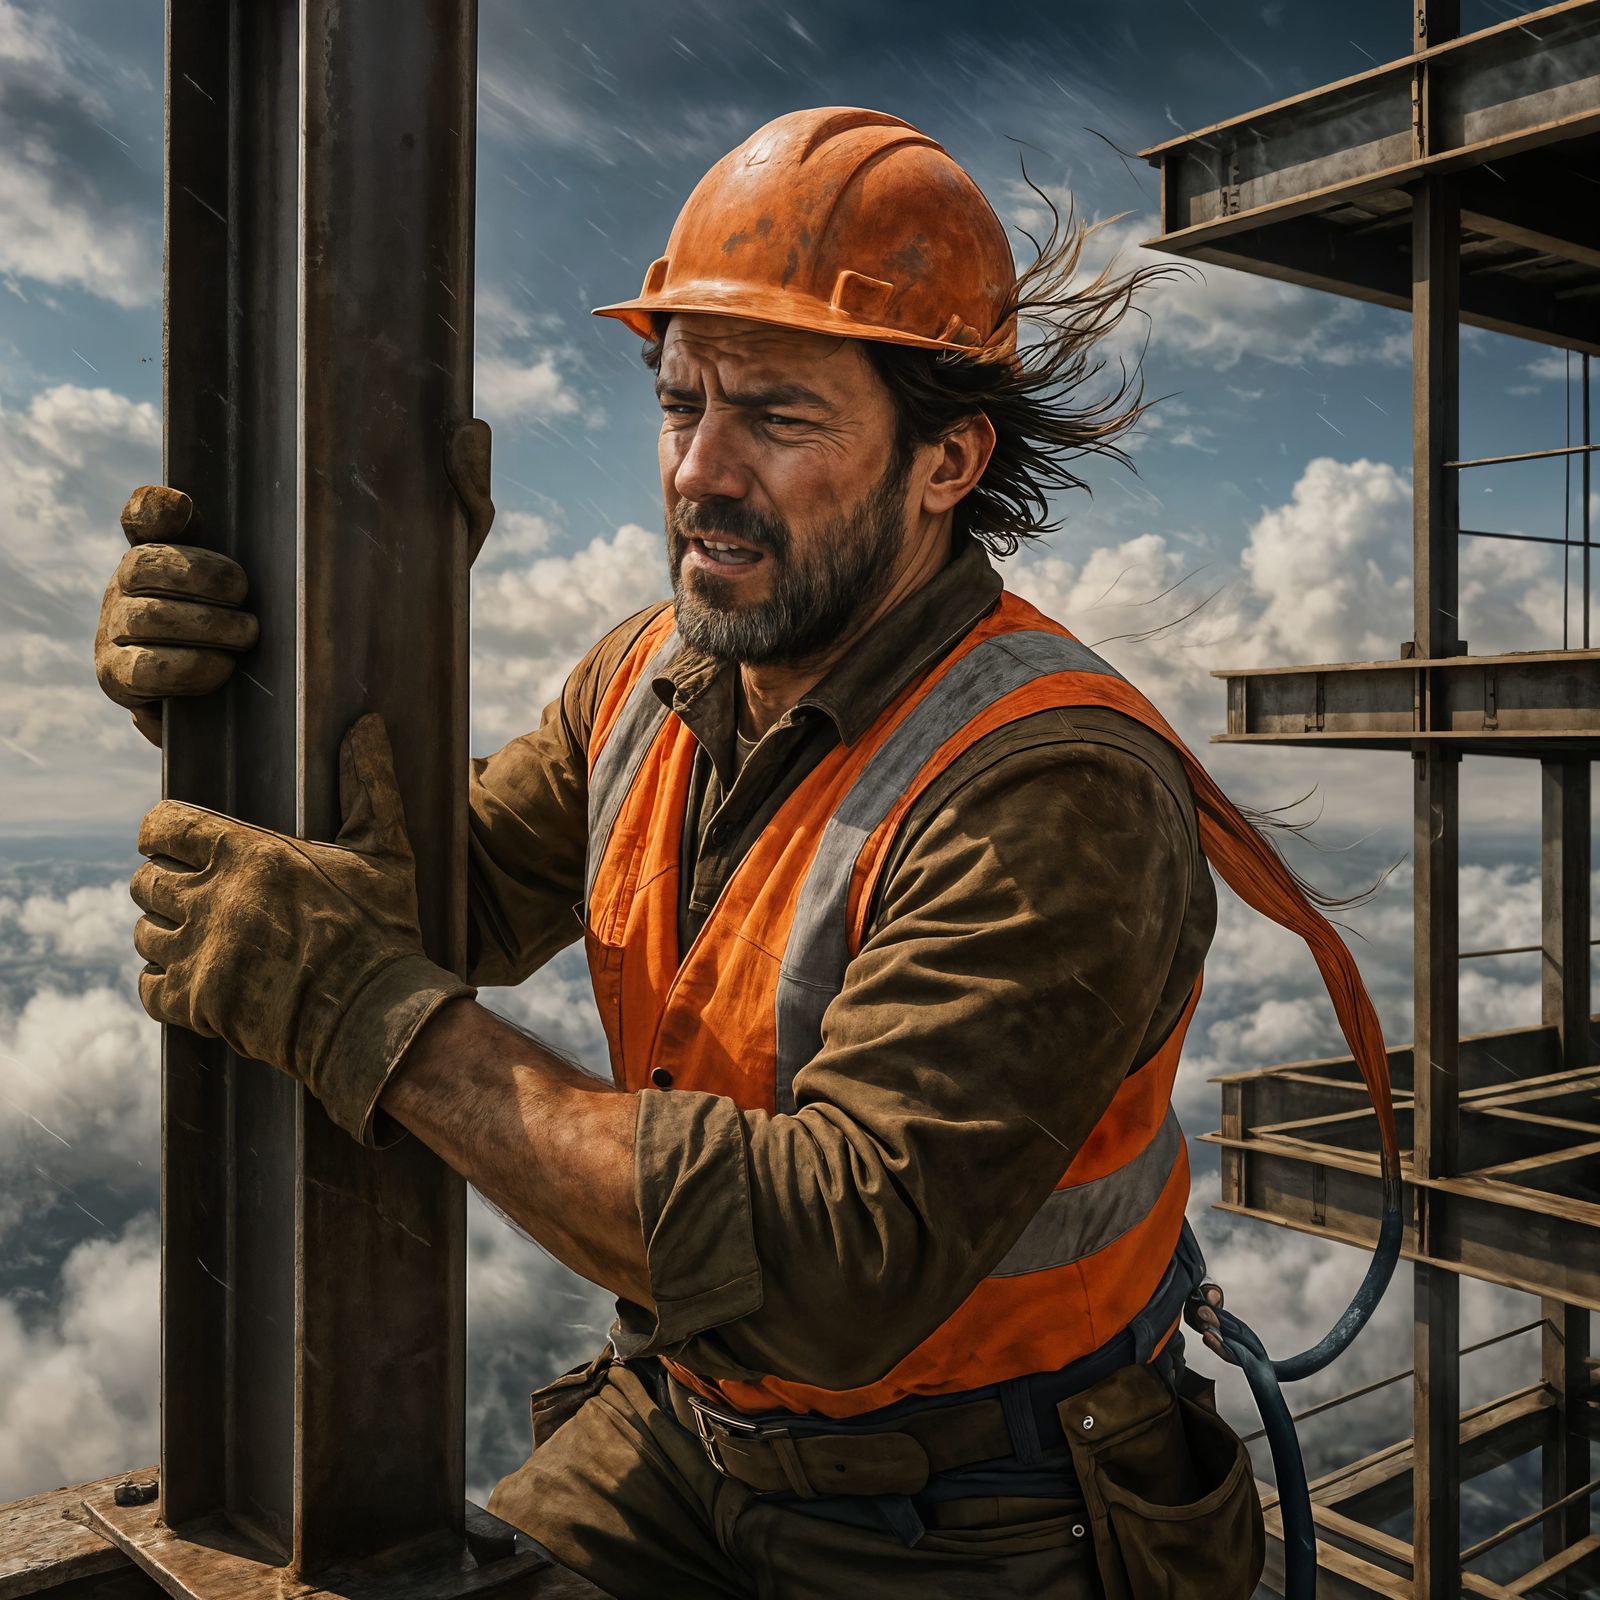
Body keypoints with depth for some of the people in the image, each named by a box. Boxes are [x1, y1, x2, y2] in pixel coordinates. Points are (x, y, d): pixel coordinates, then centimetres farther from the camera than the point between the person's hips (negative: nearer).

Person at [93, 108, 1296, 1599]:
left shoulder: (1059, 795, -29)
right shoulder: (648, 676, -4)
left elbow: (838, 1268, -35)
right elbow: (450, 891, 6)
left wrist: (361, 1004, -33)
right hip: (673, 1431, 5)